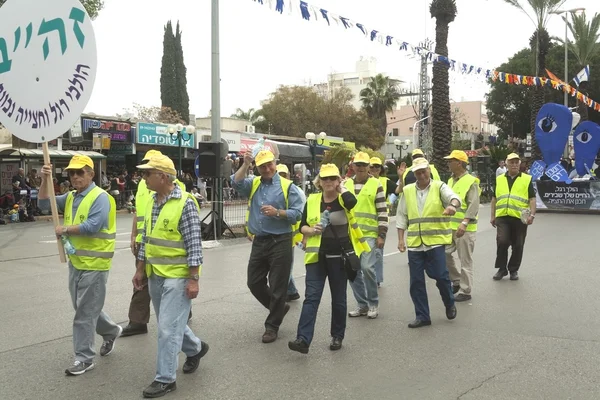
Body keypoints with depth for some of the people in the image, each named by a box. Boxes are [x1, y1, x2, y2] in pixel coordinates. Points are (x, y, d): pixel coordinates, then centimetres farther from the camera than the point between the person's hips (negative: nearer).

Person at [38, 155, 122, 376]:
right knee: (83, 307, 19)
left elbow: (92, 226, -24)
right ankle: (111, 331, 40)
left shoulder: (100, 197, -15)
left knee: (85, 312, -2)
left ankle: (84, 358, 9)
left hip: (94, 264, -8)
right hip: (76, 261, 8)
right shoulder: (70, 197, 11)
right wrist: (45, 180, -3)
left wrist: (65, 230, -12)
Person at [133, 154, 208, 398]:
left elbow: (194, 244, -17)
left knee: (168, 327, -4)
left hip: (178, 276, -8)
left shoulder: (185, 203, -16)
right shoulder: (151, 201, 7)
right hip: (155, 275, 8)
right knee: (169, 323, 20)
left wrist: (193, 279, -18)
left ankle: (165, 378, 8)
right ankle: (195, 348, 43)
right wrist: (140, 270, 15)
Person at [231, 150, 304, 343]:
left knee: (277, 286, 2)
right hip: (259, 242, 5)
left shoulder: (287, 186, -4)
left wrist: (277, 212, -21)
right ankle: (278, 307, 35)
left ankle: (272, 326, 17)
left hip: (280, 242, -5)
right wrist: (245, 165, -14)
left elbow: (297, 213, -9)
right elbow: (236, 183, -9)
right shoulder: (253, 184, 10)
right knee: (254, 283, 12)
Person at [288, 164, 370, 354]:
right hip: (316, 256, 2)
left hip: (339, 256, -2)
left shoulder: (343, 199, -3)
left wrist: (341, 188, -10)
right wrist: (312, 230, -11)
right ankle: (303, 339, -11)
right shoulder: (312, 200, 5)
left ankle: (337, 336, 24)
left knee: (338, 299, 9)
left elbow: (352, 201, -29)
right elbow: (302, 226, 11)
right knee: (311, 297, -7)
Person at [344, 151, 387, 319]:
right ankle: (362, 304, 20)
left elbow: (383, 212, -3)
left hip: (369, 234, -4)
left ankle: (373, 303, 5)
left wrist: (382, 235, -9)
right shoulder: (346, 184, 10)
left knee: (367, 267, -14)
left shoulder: (376, 185, -2)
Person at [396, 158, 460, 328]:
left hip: (435, 241, -3)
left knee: (441, 275, -5)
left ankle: (449, 304, 25)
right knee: (416, 281, 4)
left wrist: (452, 205, -45)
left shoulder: (439, 187, 0)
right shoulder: (407, 191, 9)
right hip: (414, 243, 3)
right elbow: (401, 216, 11)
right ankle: (422, 316, 17)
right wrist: (400, 239, 6)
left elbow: (453, 197, -21)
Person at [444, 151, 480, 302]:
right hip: (450, 226, 8)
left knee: (465, 260, 0)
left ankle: (465, 291, 10)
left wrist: (464, 223, -30)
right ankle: (456, 281, 26)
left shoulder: (471, 181, -12)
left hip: (465, 228, -8)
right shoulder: (451, 180, 13)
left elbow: (474, 205, -20)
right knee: (444, 253, 8)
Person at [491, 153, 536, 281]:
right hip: (502, 217, 1)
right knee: (502, 242, -9)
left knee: (517, 246, 6)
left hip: (520, 218, -1)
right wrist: (493, 215, 11)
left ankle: (513, 270, 21)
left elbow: (532, 198, 1)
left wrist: (532, 215, -11)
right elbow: (494, 198, 16)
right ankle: (502, 269, 7)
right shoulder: (499, 179, 12)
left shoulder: (527, 179, 4)